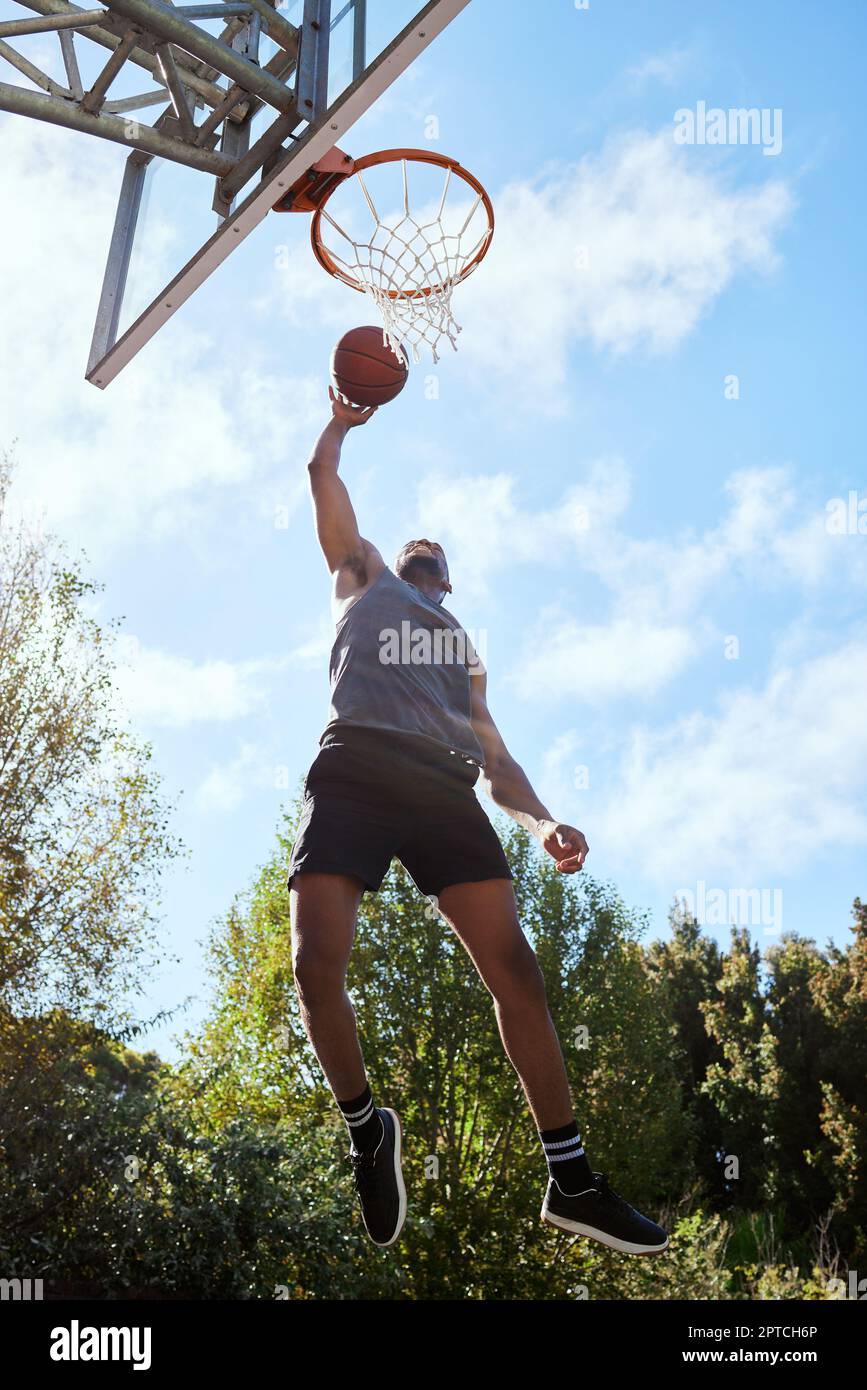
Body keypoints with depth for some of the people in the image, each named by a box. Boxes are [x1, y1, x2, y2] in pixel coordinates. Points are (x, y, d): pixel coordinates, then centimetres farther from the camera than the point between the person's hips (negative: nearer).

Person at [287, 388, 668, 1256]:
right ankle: (367, 1127, 7)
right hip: (355, 769, -2)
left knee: (514, 970, -10)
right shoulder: (363, 578, 32)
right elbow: (323, 477, 28)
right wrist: (342, 420, 47)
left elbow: (494, 755, 25)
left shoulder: (465, 650, 37)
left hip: (442, 787, 3)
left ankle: (571, 1181, -4)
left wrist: (542, 822, 8)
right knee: (316, 966, -19)